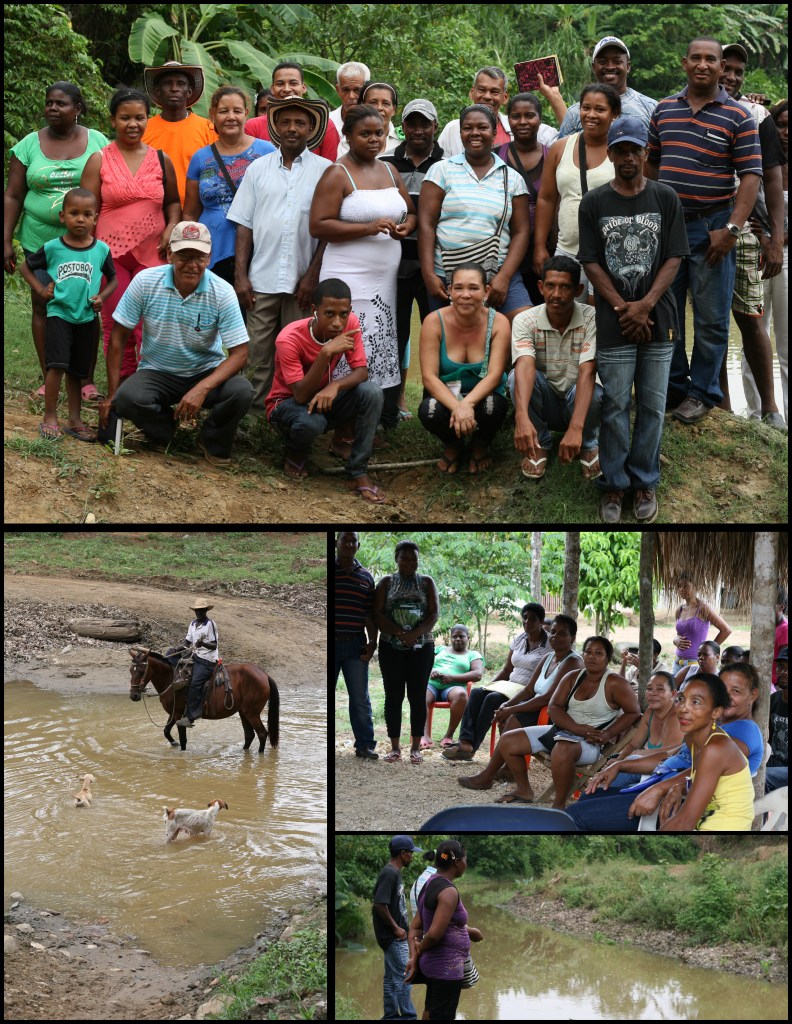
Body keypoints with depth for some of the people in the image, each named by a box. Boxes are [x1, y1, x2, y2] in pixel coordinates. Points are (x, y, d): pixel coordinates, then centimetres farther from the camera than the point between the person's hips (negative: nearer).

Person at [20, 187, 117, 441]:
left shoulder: (101, 249, -1)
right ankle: (49, 418, -7)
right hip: (59, 313, -2)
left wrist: (102, 297, -4)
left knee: (76, 371, 11)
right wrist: (40, 289, -2)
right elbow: (25, 267, 9)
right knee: (57, 365, -15)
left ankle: (74, 420, 19)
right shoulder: (53, 248, -5)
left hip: (86, 317, 2)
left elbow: (112, 279, 13)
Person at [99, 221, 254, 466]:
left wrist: (202, 389, -34)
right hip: (157, 372, 0)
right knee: (127, 398, -32)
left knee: (242, 392, -31)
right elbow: (118, 337, -6)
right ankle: (165, 432, 6)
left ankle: (213, 443, 4)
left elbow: (239, 352, -18)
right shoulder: (146, 282, -14)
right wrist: (111, 395, -10)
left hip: (207, 372, 0)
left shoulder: (222, 292, -16)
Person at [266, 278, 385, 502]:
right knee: (311, 421, -40)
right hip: (288, 404, -4)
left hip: (324, 398, 4)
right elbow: (302, 396, -32)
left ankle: (357, 473, -15)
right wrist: (326, 352, -44)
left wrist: (334, 386, -39)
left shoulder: (350, 323, -16)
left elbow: (361, 372, -17)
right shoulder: (289, 339, -29)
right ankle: (296, 453, -1)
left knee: (371, 392, -25)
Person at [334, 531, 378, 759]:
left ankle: (365, 745, 9)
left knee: (360, 698, 5)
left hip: (355, 645, 3)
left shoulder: (366, 577, 10)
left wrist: (373, 642, 4)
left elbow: (370, 614, 12)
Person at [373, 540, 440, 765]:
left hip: (421, 647, 0)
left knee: (418, 696, 0)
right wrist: (398, 632, -18)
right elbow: (377, 614, -4)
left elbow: (435, 613, -3)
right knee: (393, 696, 1)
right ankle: (395, 747, 6)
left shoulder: (426, 582, 6)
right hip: (391, 647, 0)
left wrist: (415, 633, -19)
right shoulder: (386, 583, 5)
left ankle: (416, 747, 5)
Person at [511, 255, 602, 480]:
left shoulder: (591, 319, -20)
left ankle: (589, 446, -3)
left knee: (594, 393, -36)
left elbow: (587, 372, -32)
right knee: (517, 376, -29)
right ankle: (539, 445, -6)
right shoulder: (525, 321, -16)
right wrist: (522, 418, -52)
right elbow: (525, 367, -34)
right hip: (544, 402, 1)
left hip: (578, 401, -1)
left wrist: (575, 428, -46)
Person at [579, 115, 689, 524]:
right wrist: (623, 308, -10)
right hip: (613, 323, -1)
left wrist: (644, 305, -11)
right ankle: (614, 485, 13)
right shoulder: (594, 202, 2)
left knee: (652, 407, 6)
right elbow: (590, 262, 0)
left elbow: (673, 259, 0)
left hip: (658, 321, 1)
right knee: (614, 408, 2)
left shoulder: (666, 198, 3)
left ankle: (645, 483, 17)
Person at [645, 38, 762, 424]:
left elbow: (751, 175, -8)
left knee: (711, 318, 2)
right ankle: (672, 387, 23)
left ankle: (702, 392, 14)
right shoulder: (663, 109, 8)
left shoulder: (737, 117, -4)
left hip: (710, 228, -4)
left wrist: (731, 229, -17)